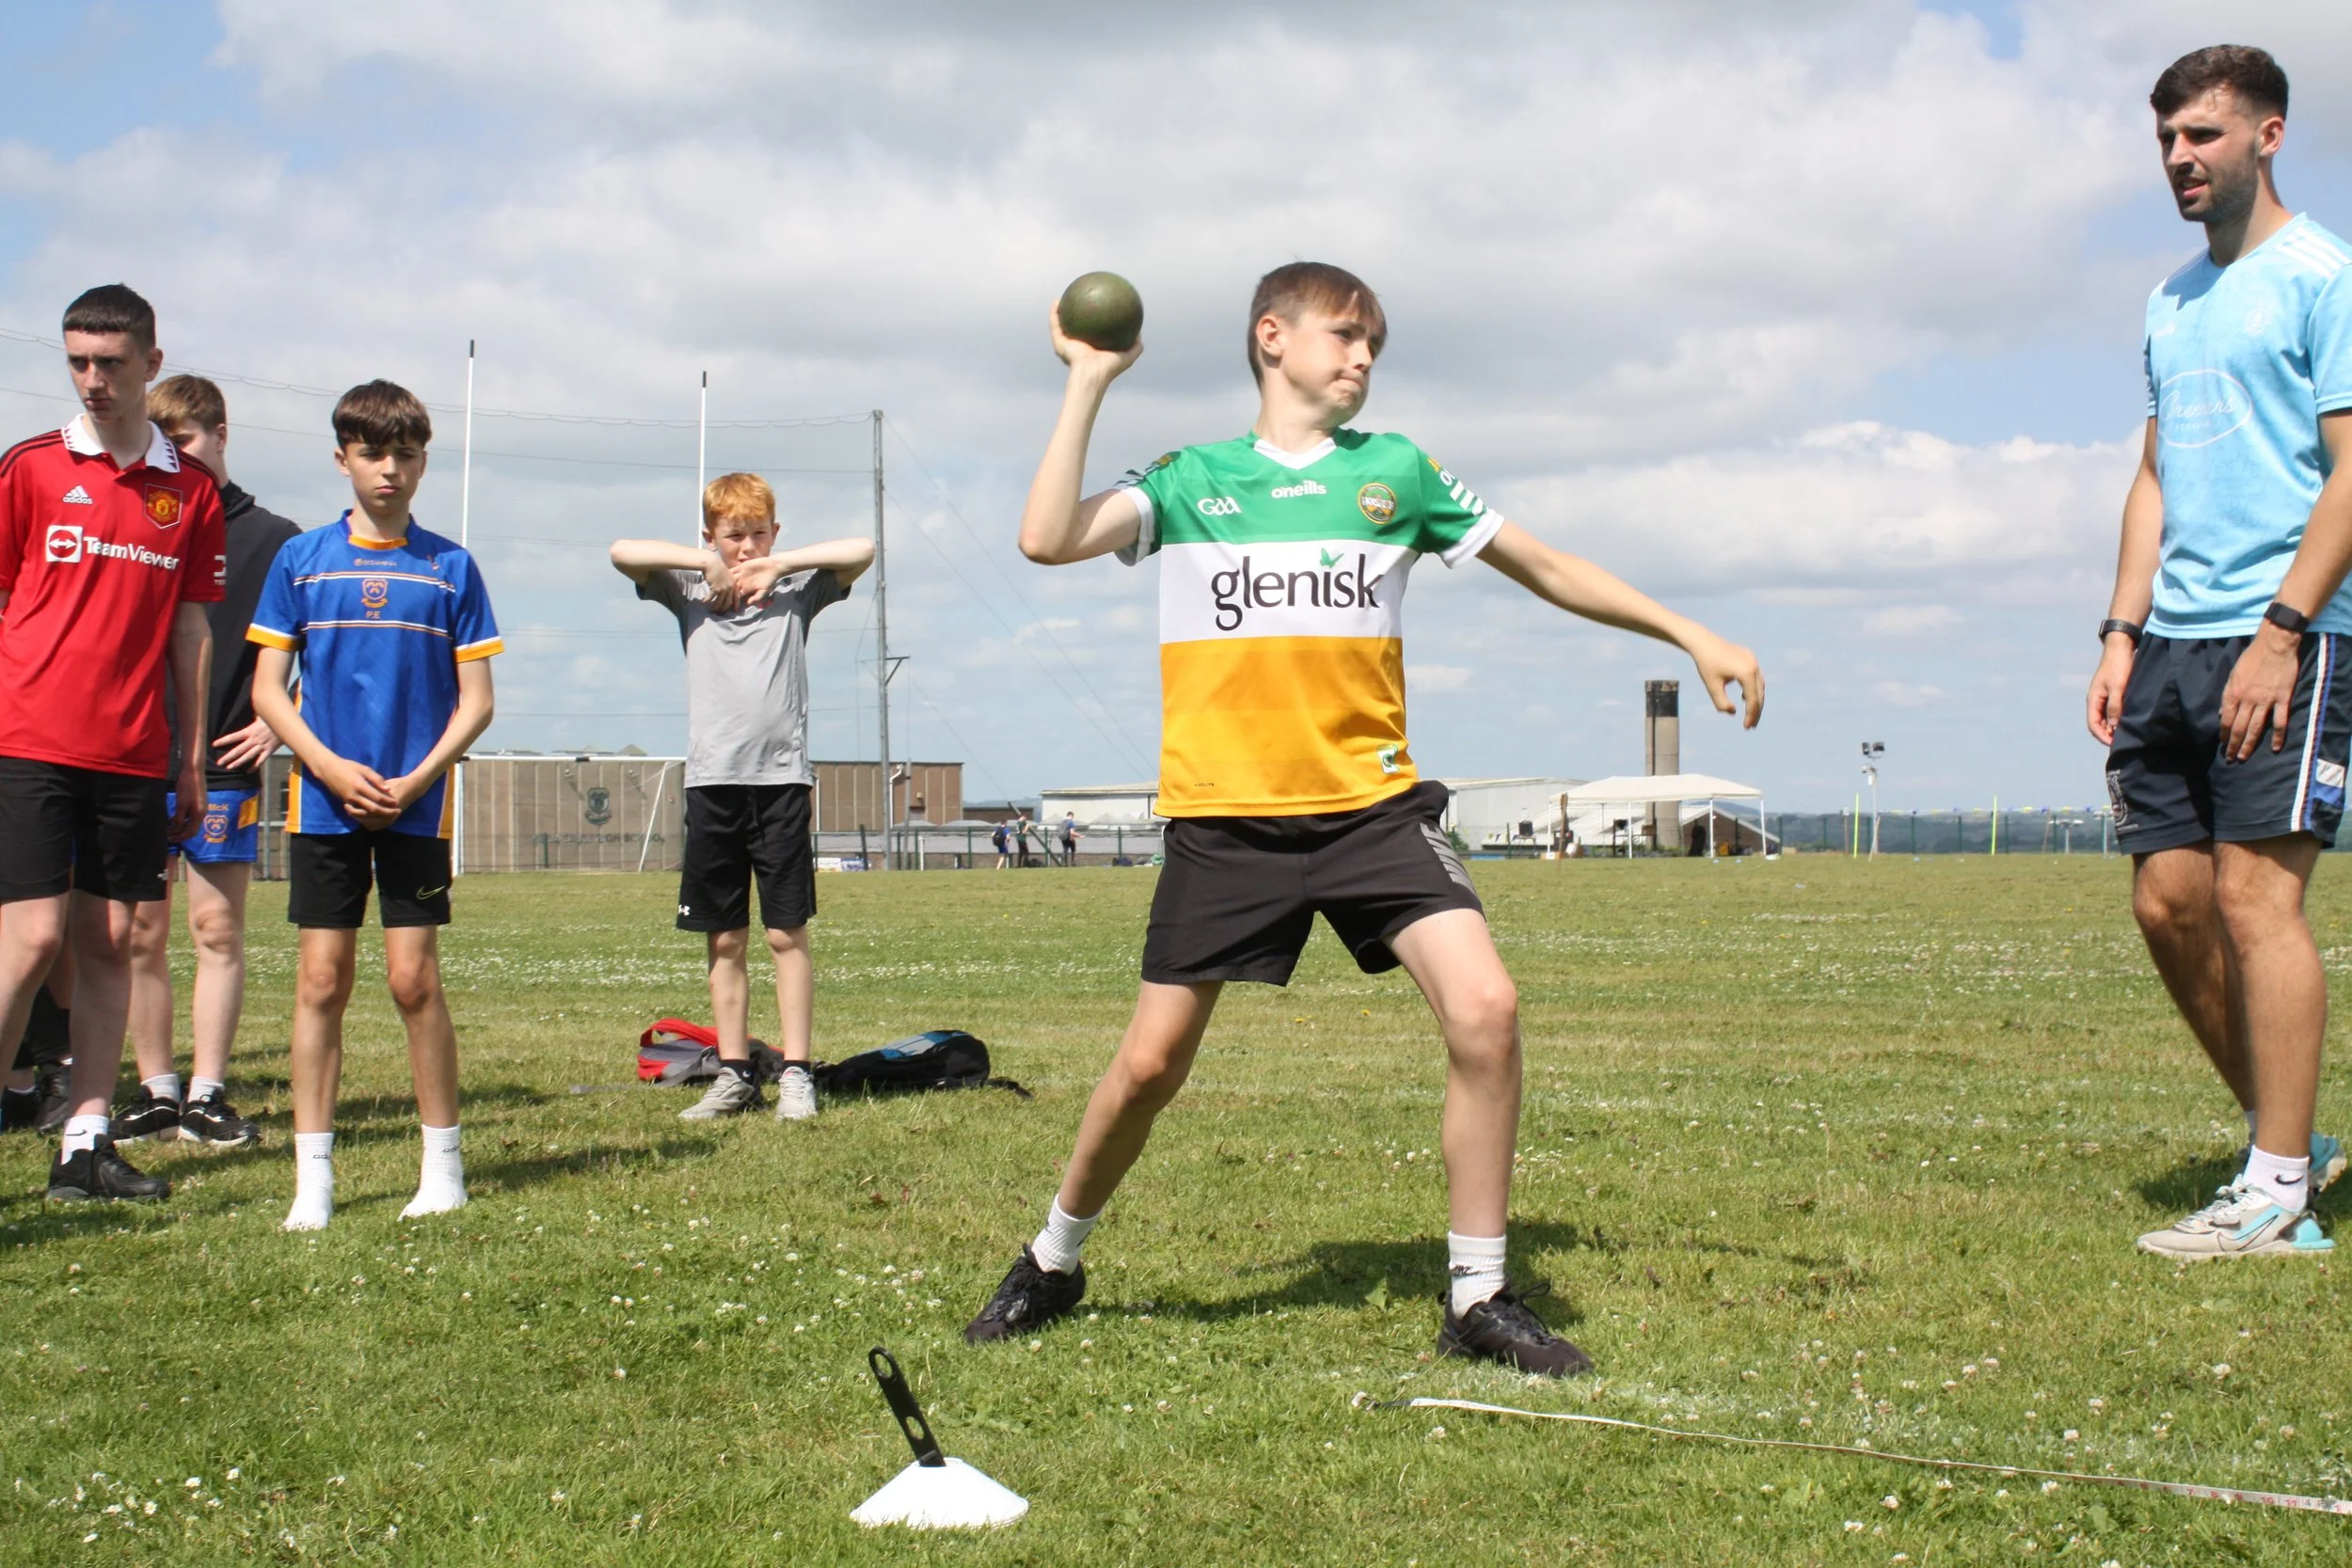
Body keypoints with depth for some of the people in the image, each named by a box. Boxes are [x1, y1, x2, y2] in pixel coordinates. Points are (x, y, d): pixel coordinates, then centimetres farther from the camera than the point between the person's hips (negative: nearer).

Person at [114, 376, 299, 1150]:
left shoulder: (271, 538, 2)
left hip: (224, 766, -2)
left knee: (217, 928, 0)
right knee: (142, 931, 4)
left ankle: (206, 1096, 5)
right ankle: (156, 1092, 12)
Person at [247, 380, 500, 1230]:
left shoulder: (450, 567, 4)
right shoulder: (301, 559, 5)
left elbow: (476, 700, 4)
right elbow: (268, 689, 4)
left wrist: (416, 780, -9)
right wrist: (333, 769, -9)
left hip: (417, 804, -1)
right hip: (323, 801, 1)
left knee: (414, 977, -1)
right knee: (322, 978, 1)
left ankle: (443, 1162, 11)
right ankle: (313, 1175, 6)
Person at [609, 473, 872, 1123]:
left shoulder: (797, 588, 9)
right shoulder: (688, 591, 12)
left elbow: (861, 550, -5)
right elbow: (622, 552, -1)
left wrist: (777, 563, -5)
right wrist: (707, 564, -2)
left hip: (781, 777, -2)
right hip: (712, 779, 2)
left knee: (787, 932, -2)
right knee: (724, 940, 6)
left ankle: (796, 1074, 1)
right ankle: (734, 1075, 12)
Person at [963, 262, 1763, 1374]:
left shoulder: (1396, 471, 11)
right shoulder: (1187, 481, 7)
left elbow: (1546, 569, 17)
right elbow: (1047, 539, -9)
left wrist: (1690, 635, 14)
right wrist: (1089, 383, -4)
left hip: (1371, 806, 1)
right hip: (1223, 818, -1)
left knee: (1485, 1009, -16)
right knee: (1150, 1062, 0)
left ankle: (1478, 1299, -2)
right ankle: (1052, 1262, 27)